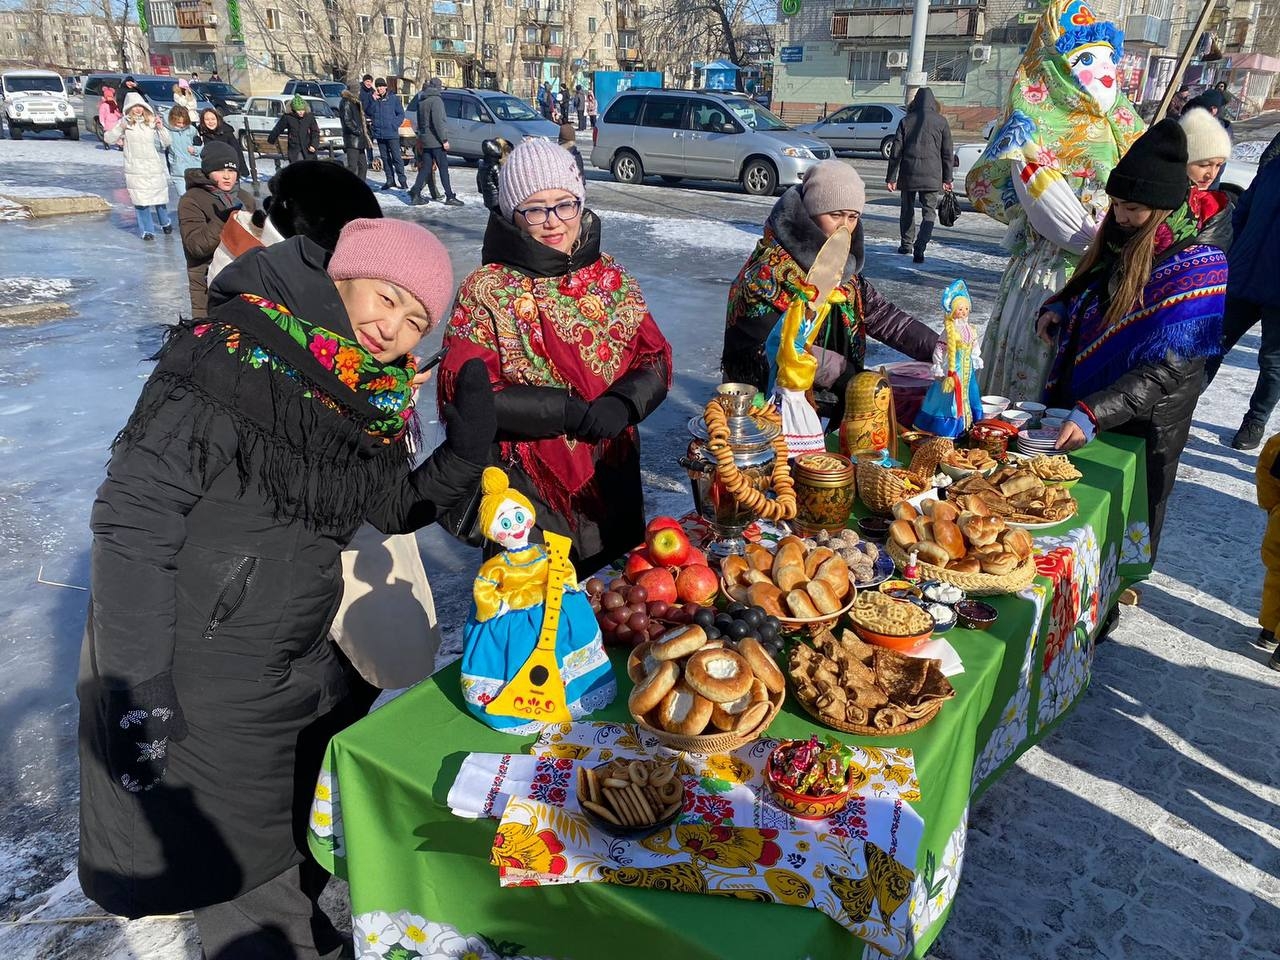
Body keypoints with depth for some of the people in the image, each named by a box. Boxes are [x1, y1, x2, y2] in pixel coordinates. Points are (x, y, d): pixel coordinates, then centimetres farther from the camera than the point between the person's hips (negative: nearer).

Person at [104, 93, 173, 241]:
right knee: (140, 200, -4)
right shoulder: (124, 122, 2)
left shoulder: (152, 121, 4)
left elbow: (167, 142, 4)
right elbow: (109, 138, 0)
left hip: (154, 166, 1)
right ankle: (147, 230, 4)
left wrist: (161, 127, -11)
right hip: (135, 168, -1)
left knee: (159, 196, 12)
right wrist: (120, 128, -15)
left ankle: (165, 222, 36)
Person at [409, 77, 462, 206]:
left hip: (425, 140, 8)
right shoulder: (436, 100, -13)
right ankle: (449, 197, -3)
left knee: (425, 168, 11)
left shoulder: (421, 101, 14)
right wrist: (444, 139, -16)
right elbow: (438, 122, -19)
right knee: (443, 168, -4)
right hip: (436, 141, -8)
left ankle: (416, 194, 7)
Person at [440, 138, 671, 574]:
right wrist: (570, 411, -23)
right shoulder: (486, 290, -8)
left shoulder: (611, 276, 4)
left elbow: (655, 359, 2)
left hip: (612, 483, 4)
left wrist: (622, 403, -20)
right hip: (525, 489, -4)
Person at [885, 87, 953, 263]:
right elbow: (947, 153, 4)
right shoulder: (941, 122, 3)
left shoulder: (906, 121, 4)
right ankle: (919, 247, -16)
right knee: (929, 213, 1)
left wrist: (891, 177, 6)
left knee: (907, 210, 17)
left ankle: (906, 244, 27)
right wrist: (947, 179, 10)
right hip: (932, 175, -1)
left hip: (908, 174, 1)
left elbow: (896, 152, 2)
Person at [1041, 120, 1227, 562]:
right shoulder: (1118, 241, 3)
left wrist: (1092, 414, -35)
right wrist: (1058, 309, -3)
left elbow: (1166, 369, -25)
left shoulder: (1196, 267, -19)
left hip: (1138, 431, -6)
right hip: (1075, 414, 7)